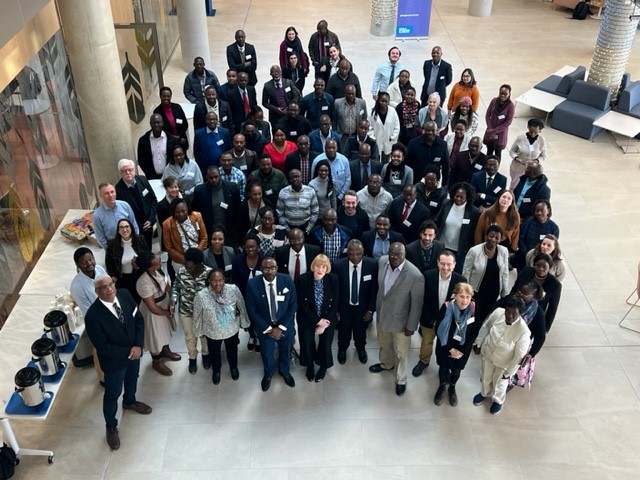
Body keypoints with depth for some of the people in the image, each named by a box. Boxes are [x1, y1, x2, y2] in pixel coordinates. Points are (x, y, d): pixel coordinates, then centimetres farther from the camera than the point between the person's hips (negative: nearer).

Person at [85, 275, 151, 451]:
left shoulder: (124, 295, -17)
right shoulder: (93, 316, -32)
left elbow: (139, 319, -7)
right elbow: (103, 346, -25)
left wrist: (138, 346, -17)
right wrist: (128, 352, -21)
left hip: (134, 351, 5)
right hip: (114, 360, -5)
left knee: (132, 379, 31)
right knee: (112, 394, 16)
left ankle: (129, 402, 63)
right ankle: (111, 427, 40)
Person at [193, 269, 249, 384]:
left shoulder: (233, 290, -28)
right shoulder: (201, 296, -31)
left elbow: (241, 306, -9)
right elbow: (197, 316, -14)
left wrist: (243, 322, 4)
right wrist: (199, 331, 0)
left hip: (232, 329, 1)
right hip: (212, 332, -1)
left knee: (232, 350, 30)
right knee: (214, 353, 27)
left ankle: (233, 367, 62)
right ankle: (216, 371, 59)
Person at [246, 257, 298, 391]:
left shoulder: (287, 280, -21)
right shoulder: (252, 284, -23)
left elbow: (293, 305, -12)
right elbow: (252, 310, -13)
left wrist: (281, 327, -16)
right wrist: (267, 328, -15)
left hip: (285, 325, 1)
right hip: (265, 327, -1)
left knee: (285, 351, 25)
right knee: (267, 353, 22)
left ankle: (284, 371, 56)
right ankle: (268, 374, 53)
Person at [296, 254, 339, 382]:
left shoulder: (333, 280, -16)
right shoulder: (303, 279, -18)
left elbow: (335, 304, -9)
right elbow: (301, 304, -14)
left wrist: (324, 324, -13)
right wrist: (317, 321, -16)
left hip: (328, 318, 0)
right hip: (307, 318, 0)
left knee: (325, 344, 5)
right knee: (307, 343, 6)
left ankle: (323, 367, 35)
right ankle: (310, 366, 37)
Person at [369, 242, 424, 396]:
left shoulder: (415, 276, -32)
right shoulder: (382, 261, -16)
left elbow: (416, 304, -20)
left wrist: (411, 326, -12)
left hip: (400, 320, -5)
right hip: (382, 314, 5)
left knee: (400, 353, 18)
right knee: (384, 344, 31)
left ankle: (401, 380, 43)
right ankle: (386, 364, 60)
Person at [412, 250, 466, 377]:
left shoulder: (461, 280, -24)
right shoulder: (428, 276, -23)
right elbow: (423, 300, -15)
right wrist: (430, 318, -18)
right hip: (429, 318, 0)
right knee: (426, 341, 25)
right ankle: (423, 361, 54)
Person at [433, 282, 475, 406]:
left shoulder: (474, 310, -22)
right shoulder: (447, 307, -26)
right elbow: (438, 330, -16)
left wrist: (462, 351, -10)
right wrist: (450, 348, -14)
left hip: (463, 348, 1)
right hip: (445, 345, -1)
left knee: (456, 369, 20)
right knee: (443, 367, 19)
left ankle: (452, 387, 50)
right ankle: (442, 386, 49)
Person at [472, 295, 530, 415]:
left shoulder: (524, 331, -37)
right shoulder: (498, 312, -27)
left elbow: (519, 355, -23)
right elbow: (486, 326, -5)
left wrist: (509, 372, -12)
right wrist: (478, 343, 3)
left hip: (504, 362, -3)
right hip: (487, 353, 3)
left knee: (500, 383, 26)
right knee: (485, 378, 29)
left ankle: (498, 400, 58)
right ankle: (485, 393, 62)